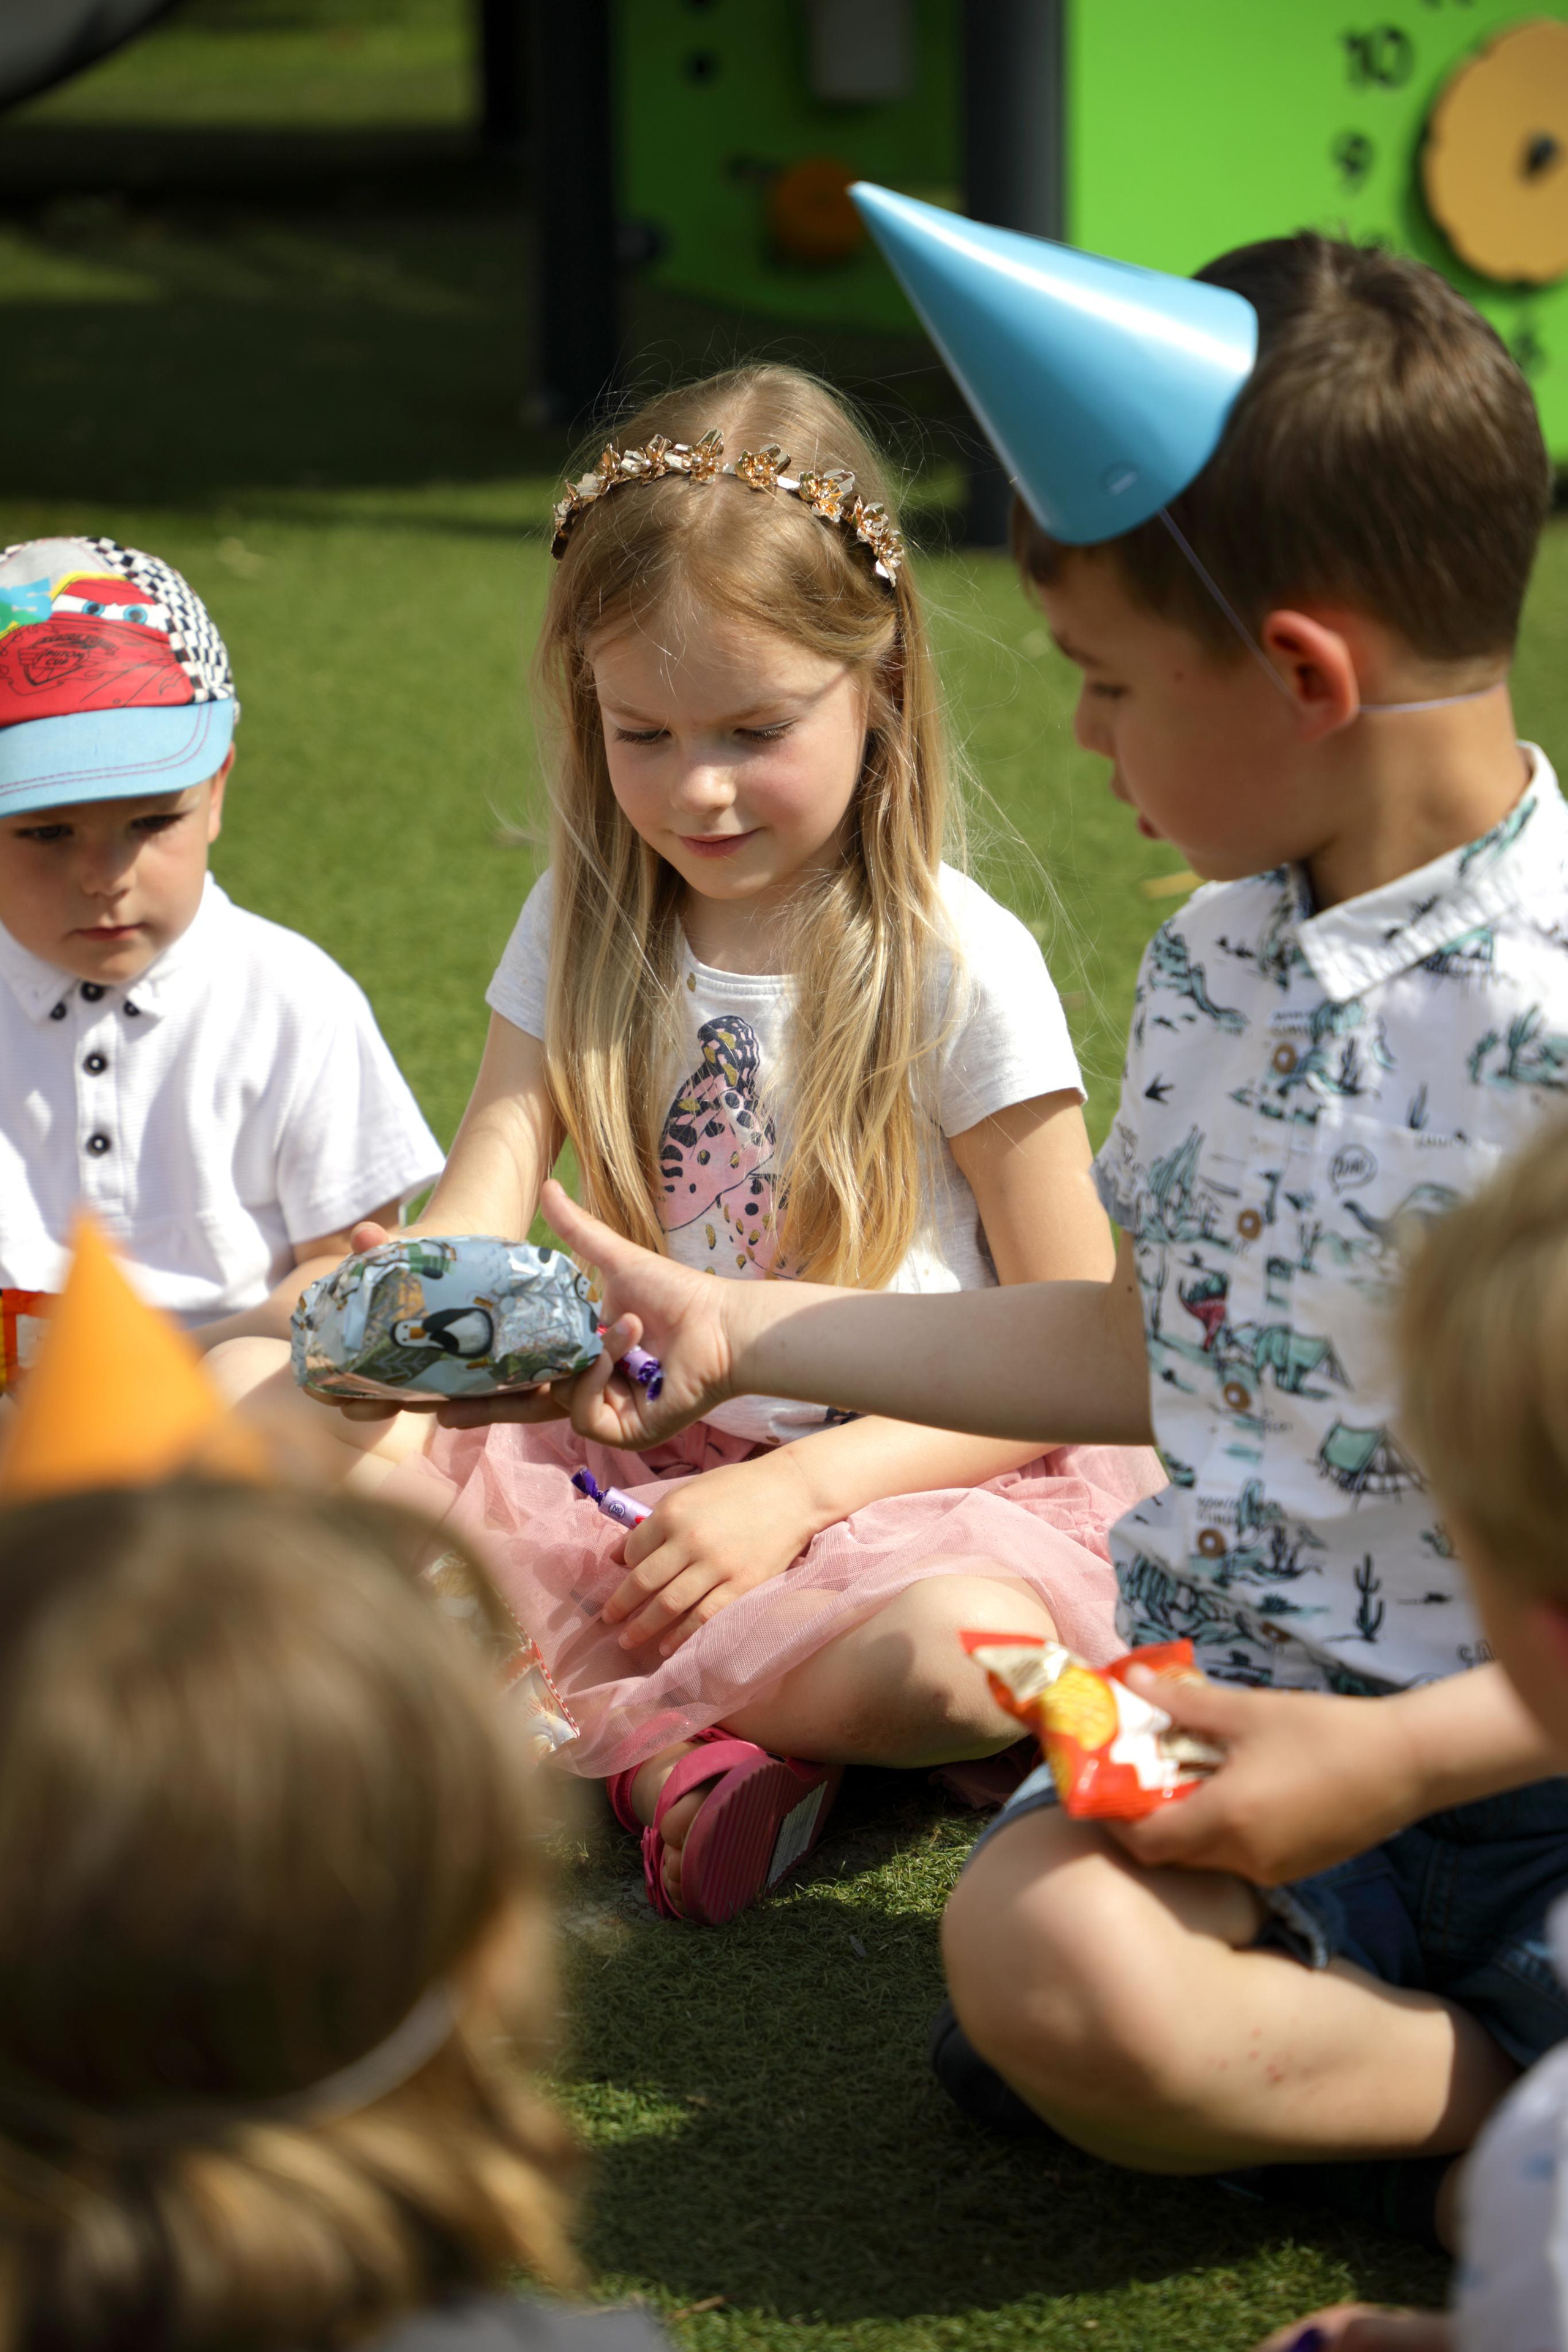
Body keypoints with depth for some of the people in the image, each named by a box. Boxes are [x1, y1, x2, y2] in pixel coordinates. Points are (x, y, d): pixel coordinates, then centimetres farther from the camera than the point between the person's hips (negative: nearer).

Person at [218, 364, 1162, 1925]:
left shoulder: (956, 967, -10)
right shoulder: (584, 926, 4)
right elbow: (473, 1218, -6)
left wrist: (798, 1492, -20)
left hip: (899, 1476, -5)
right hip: (626, 1457, 5)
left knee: (961, 1661, -39)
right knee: (247, 1397, -14)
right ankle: (691, 1726, -22)